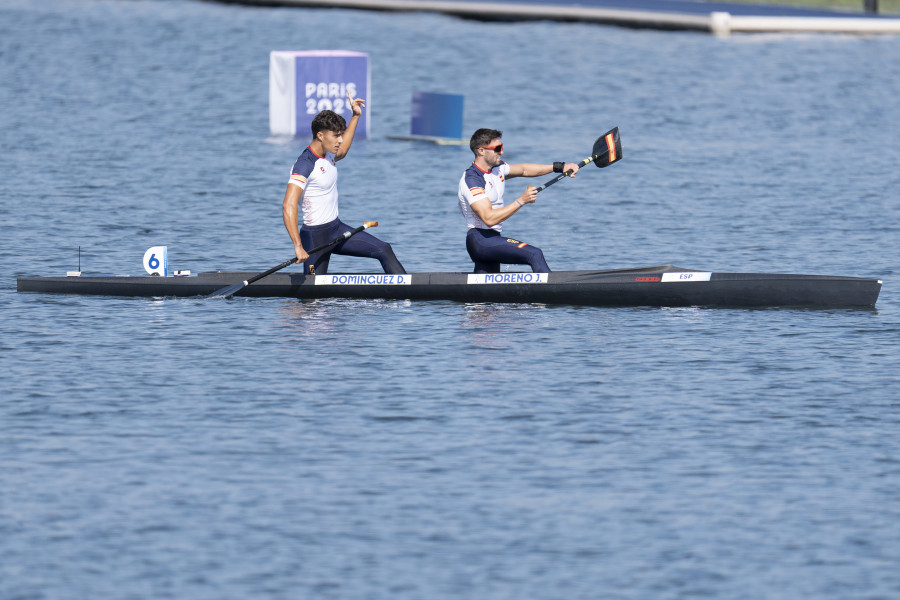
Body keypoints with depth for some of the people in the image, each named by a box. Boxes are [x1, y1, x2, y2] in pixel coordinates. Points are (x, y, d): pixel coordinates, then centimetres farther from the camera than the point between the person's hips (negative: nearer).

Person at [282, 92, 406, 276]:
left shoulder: (326, 154, 6)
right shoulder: (305, 165, -23)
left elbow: (341, 151, 34)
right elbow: (288, 206, -31)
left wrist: (355, 116, 30)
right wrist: (298, 246, -39)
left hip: (337, 228, 9)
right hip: (315, 236, -9)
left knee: (384, 250, 4)